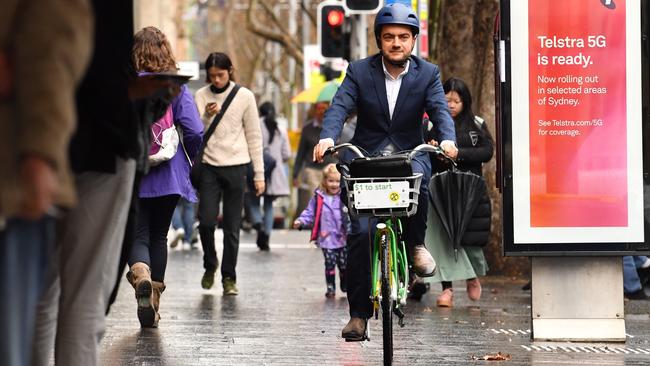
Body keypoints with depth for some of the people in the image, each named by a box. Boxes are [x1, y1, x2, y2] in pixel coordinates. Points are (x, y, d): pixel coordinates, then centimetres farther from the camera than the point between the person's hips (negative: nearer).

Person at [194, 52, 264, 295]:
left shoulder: (244, 96, 2)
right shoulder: (201, 96, 5)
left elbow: (254, 136, 5)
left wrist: (259, 174, 2)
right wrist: (206, 117, -13)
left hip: (236, 166, -1)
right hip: (209, 166, 1)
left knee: (232, 227, 1)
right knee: (206, 221, -8)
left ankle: (229, 277, 11)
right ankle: (210, 265, 18)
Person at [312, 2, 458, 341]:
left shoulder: (427, 74, 2)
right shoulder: (359, 71, 0)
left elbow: (440, 110, -11)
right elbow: (340, 106, -13)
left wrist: (447, 139, -33)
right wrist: (327, 137, -33)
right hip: (366, 157, 0)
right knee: (361, 233, -11)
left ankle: (415, 244, -8)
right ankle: (358, 313, -4)